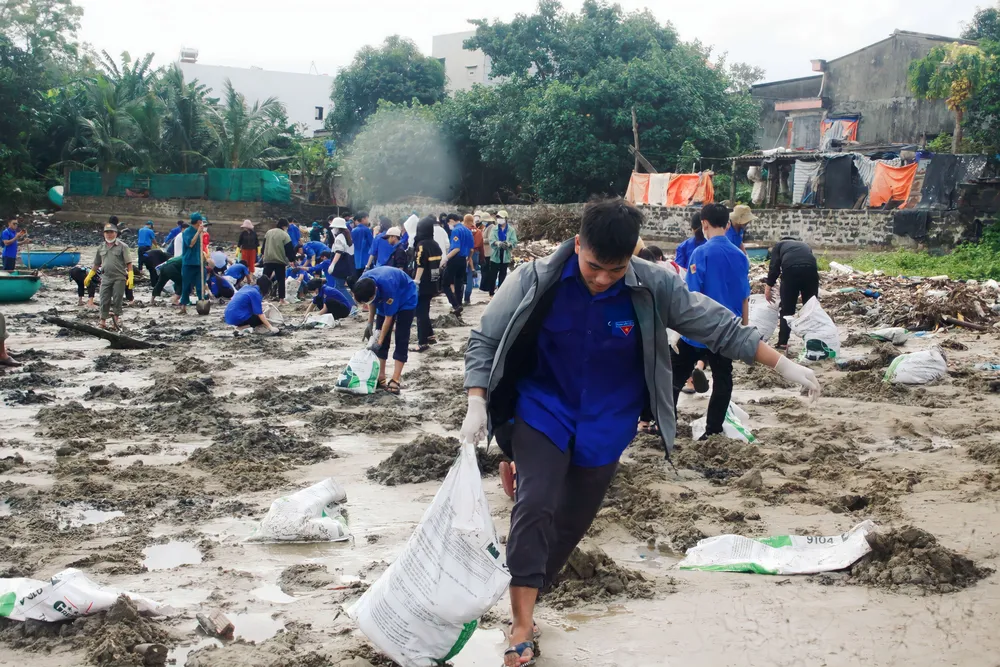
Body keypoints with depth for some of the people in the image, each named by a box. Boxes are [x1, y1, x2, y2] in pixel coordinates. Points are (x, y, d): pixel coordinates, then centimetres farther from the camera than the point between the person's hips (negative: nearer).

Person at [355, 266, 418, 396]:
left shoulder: (387, 287, -42)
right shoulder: (364, 283, -24)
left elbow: (389, 317, -31)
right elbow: (372, 302, -2)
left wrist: (379, 342, -27)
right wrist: (370, 323, -7)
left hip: (406, 299, -6)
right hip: (385, 299, 6)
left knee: (401, 339, -15)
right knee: (382, 337, 0)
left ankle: (395, 381, -19)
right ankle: (381, 377, 6)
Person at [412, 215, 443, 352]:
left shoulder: (421, 245, -13)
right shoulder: (435, 245, 9)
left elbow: (420, 266, -20)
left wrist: (415, 282, -21)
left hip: (422, 284, -7)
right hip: (432, 283, 7)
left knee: (421, 312, -3)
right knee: (425, 310, 21)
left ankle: (423, 342, -5)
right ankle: (429, 335, 26)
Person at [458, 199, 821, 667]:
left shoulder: (654, 287, -18)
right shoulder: (536, 281, -19)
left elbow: (717, 326, -7)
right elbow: (485, 340, -10)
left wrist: (782, 365, -5)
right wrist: (477, 405, -19)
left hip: (606, 424, 2)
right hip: (543, 410, -2)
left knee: (573, 520, 10)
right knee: (534, 507, -18)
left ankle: (524, 592, 33)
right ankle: (523, 623, -9)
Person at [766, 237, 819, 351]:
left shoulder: (779, 245, 30)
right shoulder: (805, 246, 40)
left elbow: (774, 266, 13)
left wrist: (768, 287, 14)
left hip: (791, 269, -2)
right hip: (811, 269, 3)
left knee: (786, 309, 10)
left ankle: (782, 343, 11)